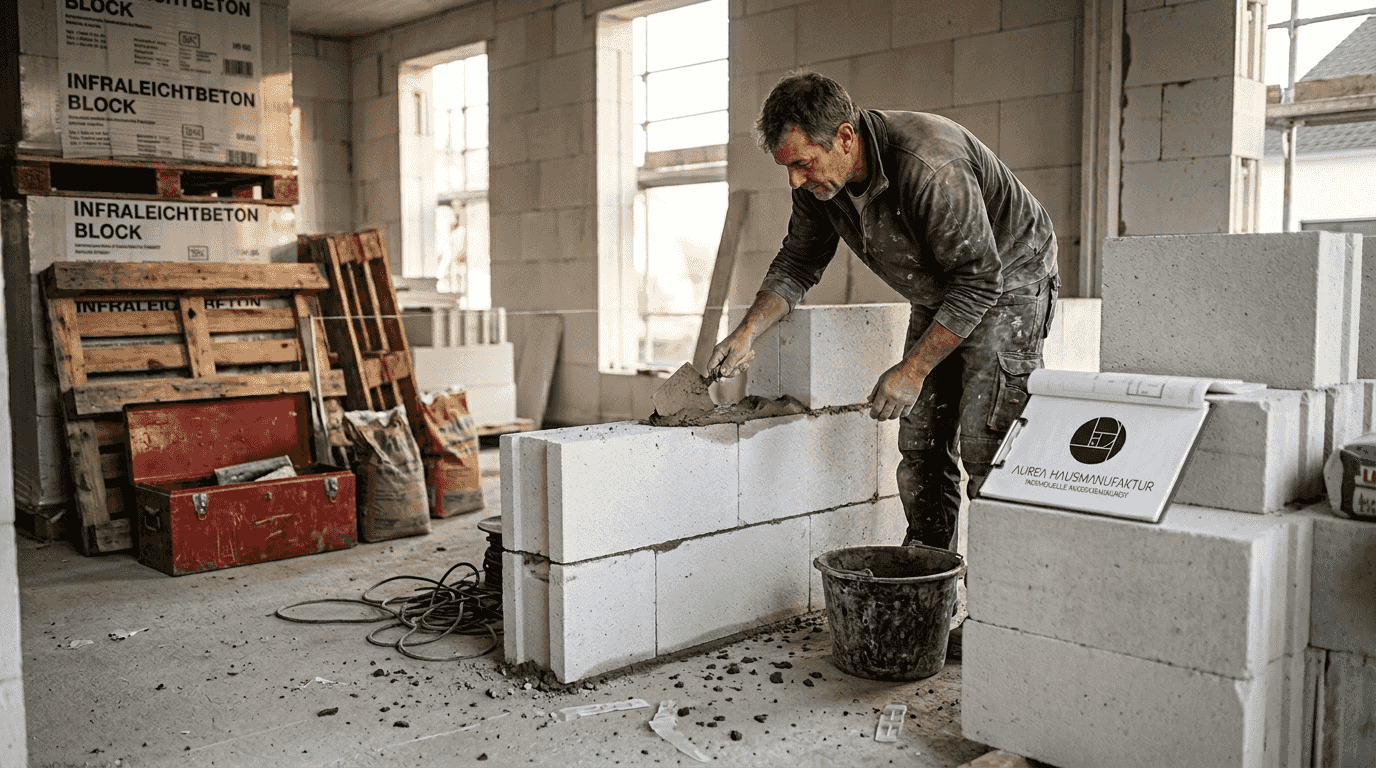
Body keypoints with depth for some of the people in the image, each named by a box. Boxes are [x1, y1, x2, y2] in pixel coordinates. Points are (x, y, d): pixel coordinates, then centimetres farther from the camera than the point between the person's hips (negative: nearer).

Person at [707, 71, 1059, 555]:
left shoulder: (927, 167, -36)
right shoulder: (817, 180, -12)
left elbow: (979, 281, -31)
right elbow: (798, 263, 3)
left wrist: (912, 370, -29)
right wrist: (747, 332, -11)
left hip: (1005, 283, -7)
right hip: (938, 296, 7)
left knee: (983, 442, -15)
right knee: (920, 441, 3)